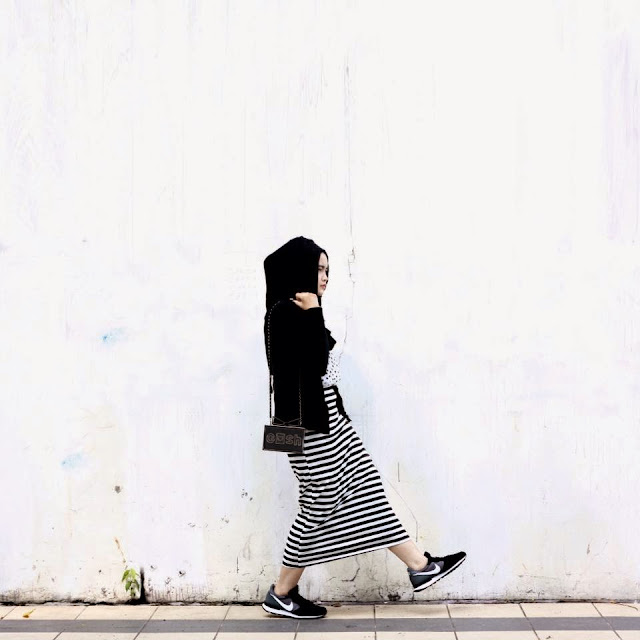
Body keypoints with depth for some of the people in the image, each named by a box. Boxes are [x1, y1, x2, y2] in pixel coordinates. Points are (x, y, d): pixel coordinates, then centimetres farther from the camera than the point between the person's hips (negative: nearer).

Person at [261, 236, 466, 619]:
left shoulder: (301, 312, 14)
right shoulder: (285, 313, -16)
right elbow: (314, 364, -25)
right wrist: (314, 312, -18)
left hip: (327, 418, 10)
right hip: (309, 424, -10)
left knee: (366, 491, 10)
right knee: (320, 508, 0)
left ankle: (420, 566, 16)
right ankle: (281, 594, 16)